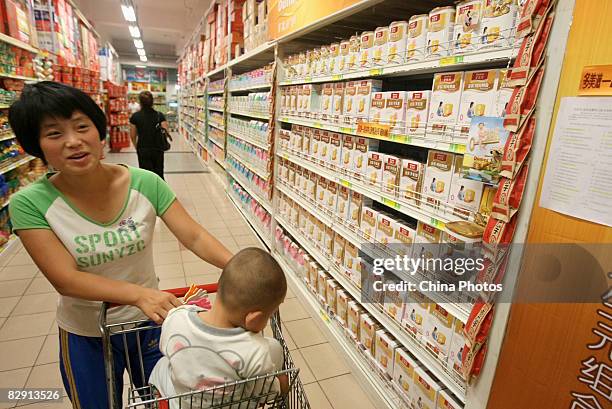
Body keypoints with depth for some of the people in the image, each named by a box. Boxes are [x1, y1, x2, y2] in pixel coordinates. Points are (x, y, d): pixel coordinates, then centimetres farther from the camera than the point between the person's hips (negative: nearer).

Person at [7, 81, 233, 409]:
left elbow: (194, 237, -18)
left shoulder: (145, 183, -17)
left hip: (150, 321, 1)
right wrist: (138, 293, -39)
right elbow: (65, 279, -24)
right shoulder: (29, 204, -19)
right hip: (85, 336, -1)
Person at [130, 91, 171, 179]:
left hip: (143, 150, -1)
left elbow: (133, 136, 2)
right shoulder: (160, 116, -4)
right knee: (159, 175, 15)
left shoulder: (135, 117, -4)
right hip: (158, 149, 1)